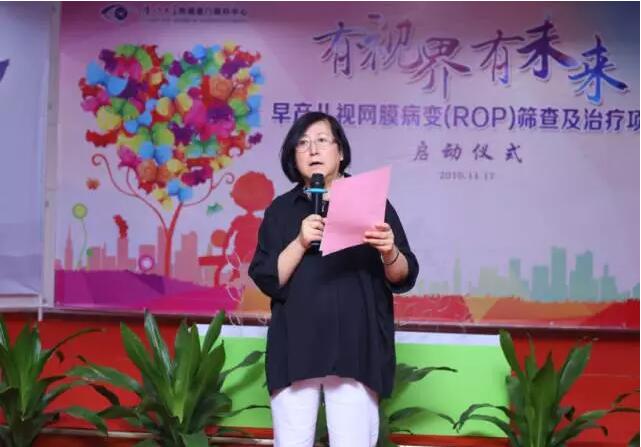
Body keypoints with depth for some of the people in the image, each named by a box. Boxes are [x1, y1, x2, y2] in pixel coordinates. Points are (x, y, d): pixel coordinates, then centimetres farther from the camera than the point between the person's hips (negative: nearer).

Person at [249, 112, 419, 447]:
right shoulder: (281, 210, 10)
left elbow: (404, 278, 3)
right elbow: (267, 280, 1)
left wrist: (389, 253, -18)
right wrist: (300, 243, -14)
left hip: (356, 348, -1)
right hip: (296, 348, 1)